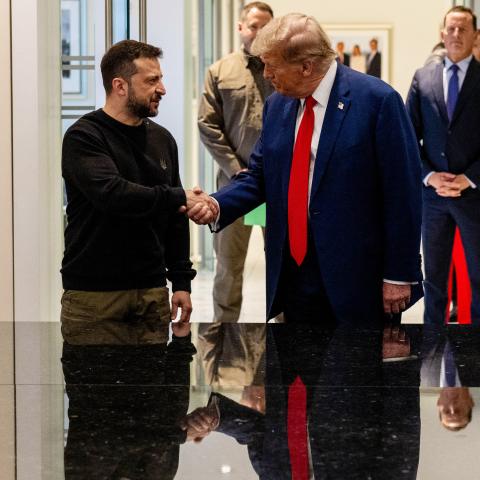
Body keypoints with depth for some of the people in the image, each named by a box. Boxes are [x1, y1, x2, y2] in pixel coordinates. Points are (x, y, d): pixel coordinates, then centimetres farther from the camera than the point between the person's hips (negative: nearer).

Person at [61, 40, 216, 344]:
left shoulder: (162, 140, 13)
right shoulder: (84, 137, -7)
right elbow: (112, 194, -24)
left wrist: (181, 280, 11)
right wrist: (178, 197, -19)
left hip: (152, 291, 5)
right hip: (95, 295, -5)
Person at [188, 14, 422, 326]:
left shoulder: (378, 100, -12)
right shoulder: (277, 105, 9)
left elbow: (403, 192, -12)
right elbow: (259, 176, 14)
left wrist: (400, 275, -12)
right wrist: (216, 205, -6)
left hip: (359, 279, -6)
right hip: (294, 273, 6)